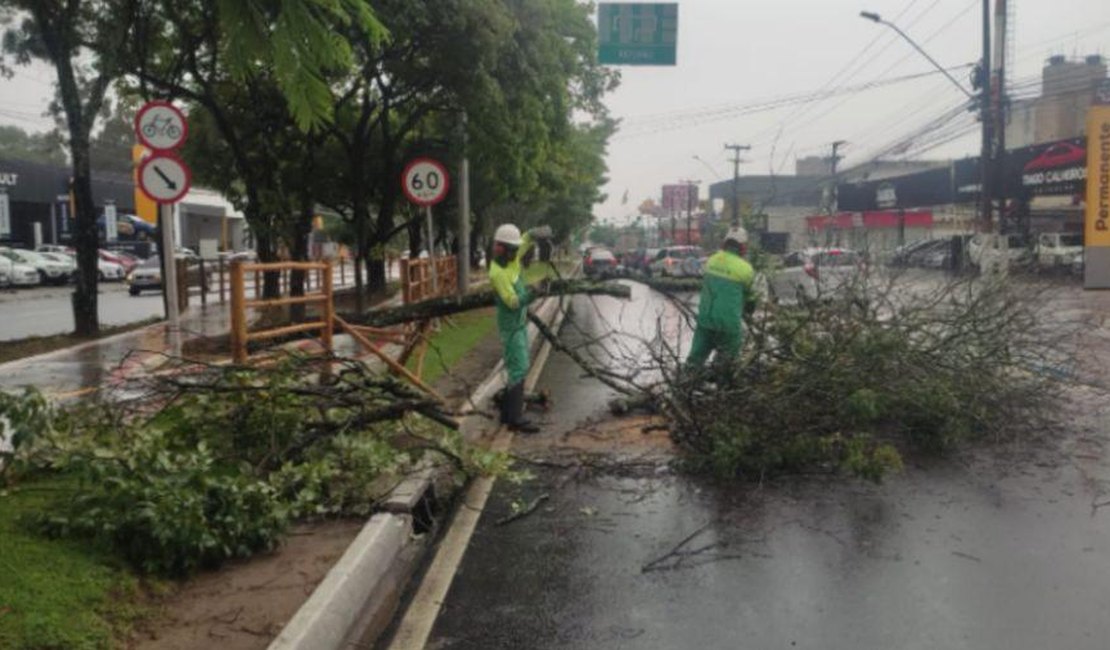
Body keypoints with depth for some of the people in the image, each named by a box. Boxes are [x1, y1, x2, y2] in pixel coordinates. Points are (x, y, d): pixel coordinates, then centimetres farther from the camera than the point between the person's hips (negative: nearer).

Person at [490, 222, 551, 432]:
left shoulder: (511, 259, 1)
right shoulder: (497, 273, -23)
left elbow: (528, 238, 5)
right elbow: (512, 301, -27)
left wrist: (539, 232, -18)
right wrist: (532, 294, -41)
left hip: (520, 323, 9)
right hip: (511, 327, -9)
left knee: (519, 368, 13)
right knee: (519, 370, -11)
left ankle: (507, 413, 20)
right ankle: (515, 419, -10)